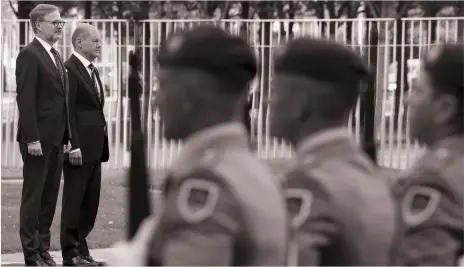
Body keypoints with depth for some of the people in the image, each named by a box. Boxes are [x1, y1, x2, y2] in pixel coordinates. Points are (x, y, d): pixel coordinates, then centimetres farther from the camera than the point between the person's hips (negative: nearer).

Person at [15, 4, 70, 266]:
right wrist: (32, 138, -20)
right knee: (33, 196, -1)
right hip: (38, 139, -8)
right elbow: (25, 99, -16)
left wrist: (65, 137, 13)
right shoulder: (29, 55, -10)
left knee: (50, 196, 10)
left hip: (56, 139, 8)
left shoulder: (57, 57, 16)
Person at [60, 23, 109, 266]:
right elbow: (68, 111, -16)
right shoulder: (70, 69, -11)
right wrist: (74, 146, -21)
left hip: (94, 147, 9)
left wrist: (101, 145, 14)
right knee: (74, 201, -2)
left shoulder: (93, 71, 18)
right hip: (79, 147, -9)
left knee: (90, 203, 10)